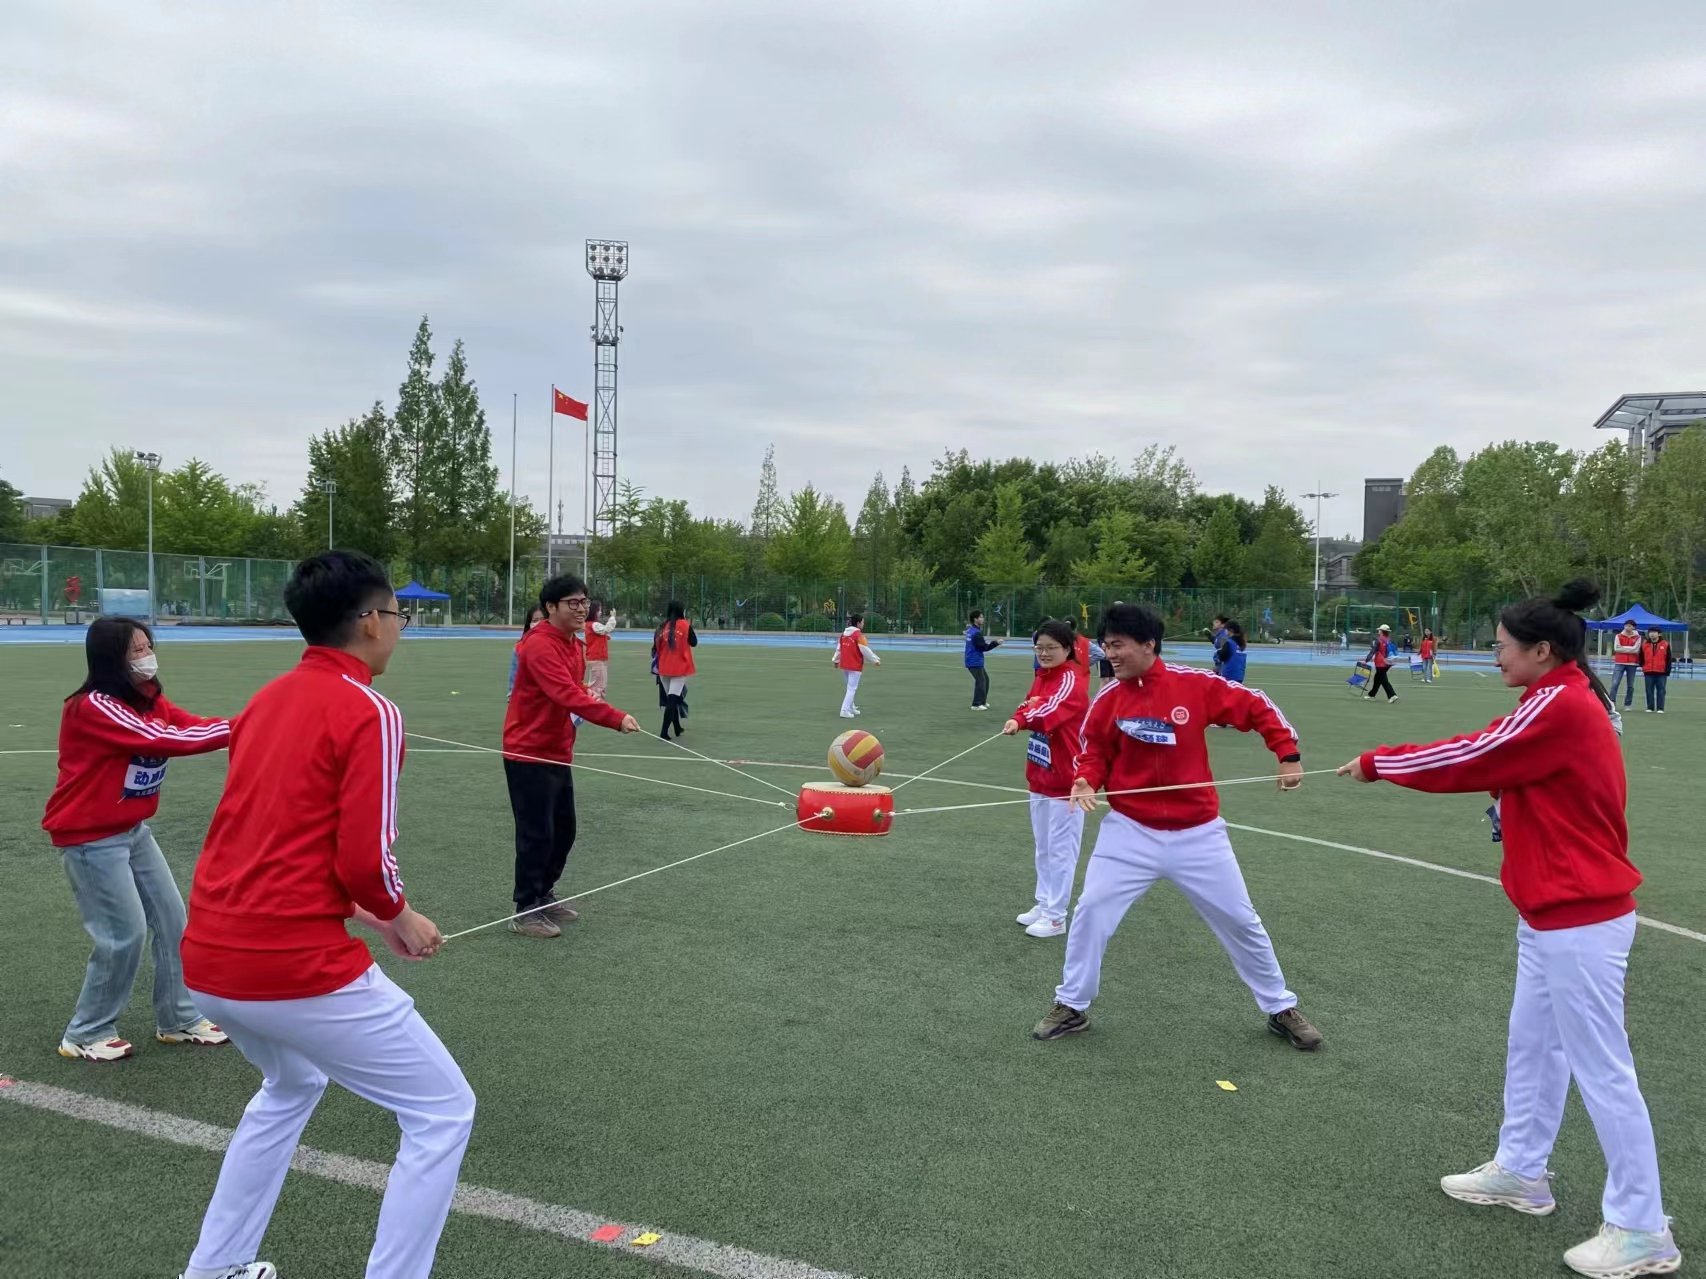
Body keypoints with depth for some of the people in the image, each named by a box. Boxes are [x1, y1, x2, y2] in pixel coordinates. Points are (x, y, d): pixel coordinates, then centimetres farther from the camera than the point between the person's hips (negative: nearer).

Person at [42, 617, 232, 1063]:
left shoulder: (148, 699, 4)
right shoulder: (93, 707, -23)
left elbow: (192, 726, -8)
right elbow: (164, 739, -31)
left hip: (134, 831, 8)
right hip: (90, 838, -8)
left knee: (172, 920, 9)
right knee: (125, 935, -7)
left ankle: (178, 1018, 22)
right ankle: (85, 1034, 12)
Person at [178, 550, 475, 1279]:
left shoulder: (269, 700, 12)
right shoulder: (370, 713, -13)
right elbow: (364, 861, -17)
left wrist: (364, 916, 20)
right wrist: (400, 918, 3)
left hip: (208, 961, 9)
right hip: (297, 967, -9)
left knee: (292, 1085, 36)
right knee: (443, 1113, 7)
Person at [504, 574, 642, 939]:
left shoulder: (576, 646, 9)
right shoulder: (540, 645, -21)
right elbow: (567, 695, -33)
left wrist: (590, 695, -3)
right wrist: (616, 718, -41)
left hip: (557, 753, 9)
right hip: (529, 754, -9)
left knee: (563, 830, 16)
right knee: (537, 834, -4)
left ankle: (543, 895, 32)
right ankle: (525, 912, 8)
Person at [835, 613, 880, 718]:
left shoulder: (844, 634, 6)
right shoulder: (859, 635, -15)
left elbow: (839, 648, 12)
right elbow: (865, 650, -15)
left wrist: (836, 660, 23)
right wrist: (876, 660, -5)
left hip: (844, 666, 7)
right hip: (855, 666, -7)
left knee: (851, 687, 22)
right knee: (852, 689, -2)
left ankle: (851, 708, 30)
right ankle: (845, 711, -8)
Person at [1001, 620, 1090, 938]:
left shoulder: (1072, 680, -16)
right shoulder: (1042, 676, 10)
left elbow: (1050, 712, -33)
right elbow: (1029, 707, 2)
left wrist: (1022, 720, -49)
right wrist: (1018, 719, -20)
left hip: (1064, 779, -9)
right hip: (1040, 776, 9)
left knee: (1060, 849, 0)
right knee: (1043, 847, 19)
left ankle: (1056, 917, 8)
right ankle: (1044, 904, 31)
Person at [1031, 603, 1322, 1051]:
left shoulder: (1196, 685, -12)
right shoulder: (1107, 699, -6)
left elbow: (1257, 707, -2)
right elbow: (1093, 752, 4)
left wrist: (1289, 755, -8)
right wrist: (1085, 782, -15)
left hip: (1197, 833, -1)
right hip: (1130, 831, 1)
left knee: (1241, 921, 11)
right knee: (1090, 911, -5)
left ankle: (1281, 1009, 32)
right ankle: (1071, 1006, 15)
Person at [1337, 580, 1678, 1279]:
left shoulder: (1558, 706, -21)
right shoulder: (1566, 702, 9)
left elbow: (1469, 761, -16)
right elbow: (1492, 757, 11)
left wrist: (1376, 762, -3)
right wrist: (1392, 762, -1)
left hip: (1579, 920, -10)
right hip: (1556, 913, 10)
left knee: (1601, 1070, 0)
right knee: (1532, 1046, 20)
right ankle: (1520, 1171, 35)